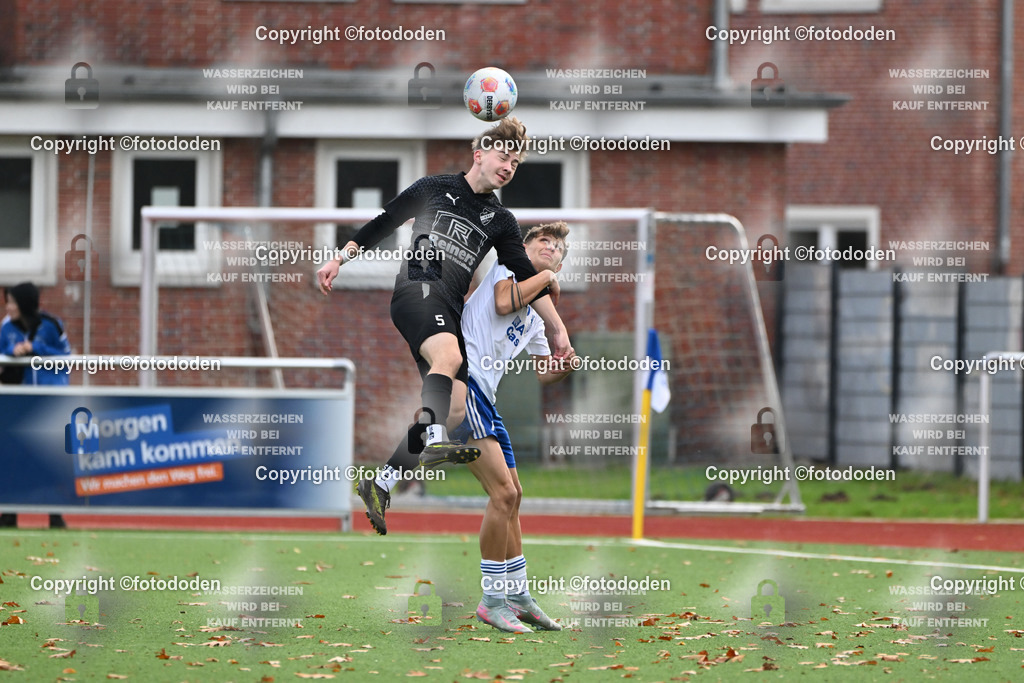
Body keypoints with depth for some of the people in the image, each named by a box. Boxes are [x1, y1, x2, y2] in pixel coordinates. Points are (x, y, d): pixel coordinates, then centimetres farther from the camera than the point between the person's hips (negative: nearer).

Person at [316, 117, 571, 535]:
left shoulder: (500, 221, 19)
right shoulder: (435, 188, 11)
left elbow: (526, 277, 16)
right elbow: (383, 224, 14)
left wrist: (557, 329, 10)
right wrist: (340, 258, 9)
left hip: (450, 312, 5)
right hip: (417, 287, -5)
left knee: (454, 407, -8)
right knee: (448, 355, -35)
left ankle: (380, 486, -1)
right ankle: (434, 441, -56)